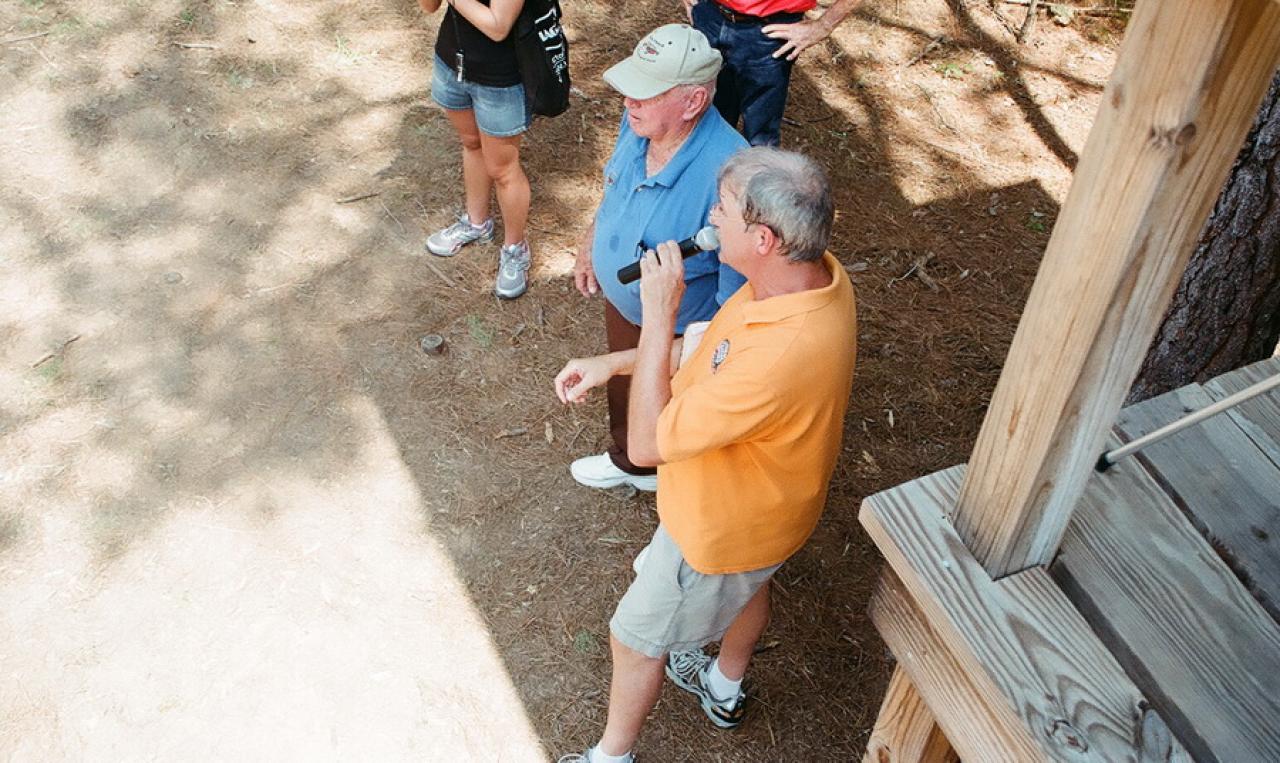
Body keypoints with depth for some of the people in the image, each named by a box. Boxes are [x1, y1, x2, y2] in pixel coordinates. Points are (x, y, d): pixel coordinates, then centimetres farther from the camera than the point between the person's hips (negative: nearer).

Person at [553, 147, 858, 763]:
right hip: (764, 501, 8)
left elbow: (646, 443, -36)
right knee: (748, 586, 35)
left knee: (637, 637, 16)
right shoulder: (812, 272, -18)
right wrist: (611, 363, -7)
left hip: (721, 524, -8)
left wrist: (658, 316, -36)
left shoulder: (781, 356, -46)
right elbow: (714, 349, 0)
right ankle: (724, 690, 66)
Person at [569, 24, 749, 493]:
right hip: (620, 300, 7)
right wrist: (589, 245, 16)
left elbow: (737, 293, -32)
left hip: (682, 331, -7)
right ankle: (627, 461, 65)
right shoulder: (638, 124, -18)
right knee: (624, 389, 34)